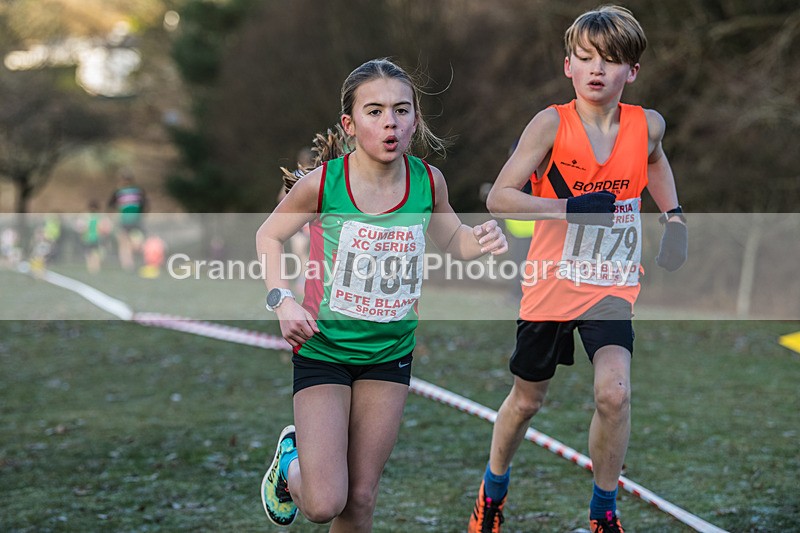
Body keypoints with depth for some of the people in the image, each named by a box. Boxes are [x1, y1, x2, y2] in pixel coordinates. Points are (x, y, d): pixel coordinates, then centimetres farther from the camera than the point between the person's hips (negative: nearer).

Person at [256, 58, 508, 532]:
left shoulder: (428, 181, -9)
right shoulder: (322, 183, -17)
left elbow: (450, 238, 12)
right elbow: (270, 235, 1)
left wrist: (482, 242, -11)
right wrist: (283, 300, -13)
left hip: (391, 353, 3)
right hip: (323, 348, -3)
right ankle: (291, 463, 27)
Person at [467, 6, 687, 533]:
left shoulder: (647, 125, -5)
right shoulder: (552, 123, -15)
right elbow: (499, 198, -19)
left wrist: (675, 215, 10)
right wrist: (570, 207, -30)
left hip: (612, 286, 1)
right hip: (551, 284, -1)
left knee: (614, 392, -20)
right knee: (527, 399, 15)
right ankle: (494, 489, 44)